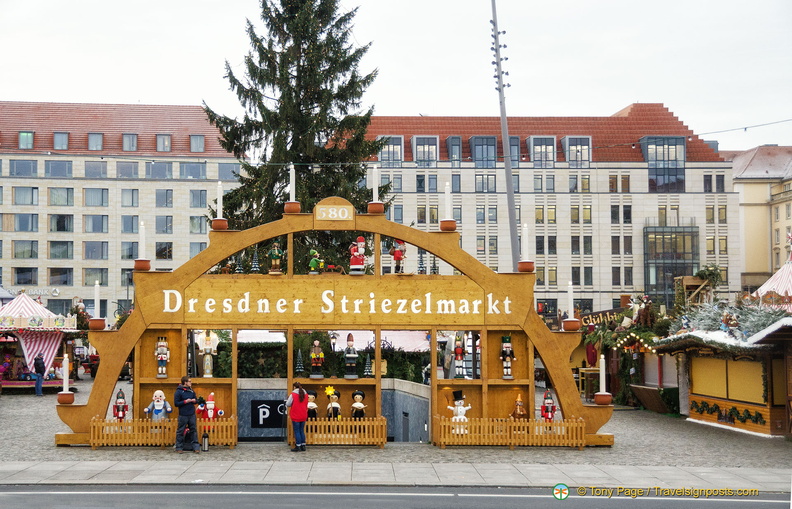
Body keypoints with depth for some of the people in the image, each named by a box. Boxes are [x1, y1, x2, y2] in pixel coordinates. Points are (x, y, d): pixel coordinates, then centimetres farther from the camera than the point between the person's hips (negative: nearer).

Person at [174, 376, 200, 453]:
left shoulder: (191, 391, 9)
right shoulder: (179, 392, -8)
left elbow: (196, 400, 18)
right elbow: (176, 403, -10)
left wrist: (194, 400, -5)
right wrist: (185, 401, -18)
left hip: (192, 415, 5)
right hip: (183, 415, -5)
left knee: (193, 430, 7)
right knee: (180, 431, 2)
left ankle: (196, 447, 10)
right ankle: (179, 448, 10)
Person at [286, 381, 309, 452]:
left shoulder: (293, 394, -13)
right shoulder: (305, 394, 4)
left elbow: (287, 404, -9)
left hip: (295, 416, -5)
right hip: (303, 416, 5)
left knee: (297, 431, 1)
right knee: (302, 431, 14)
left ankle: (298, 447, 0)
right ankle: (303, 446, 15)